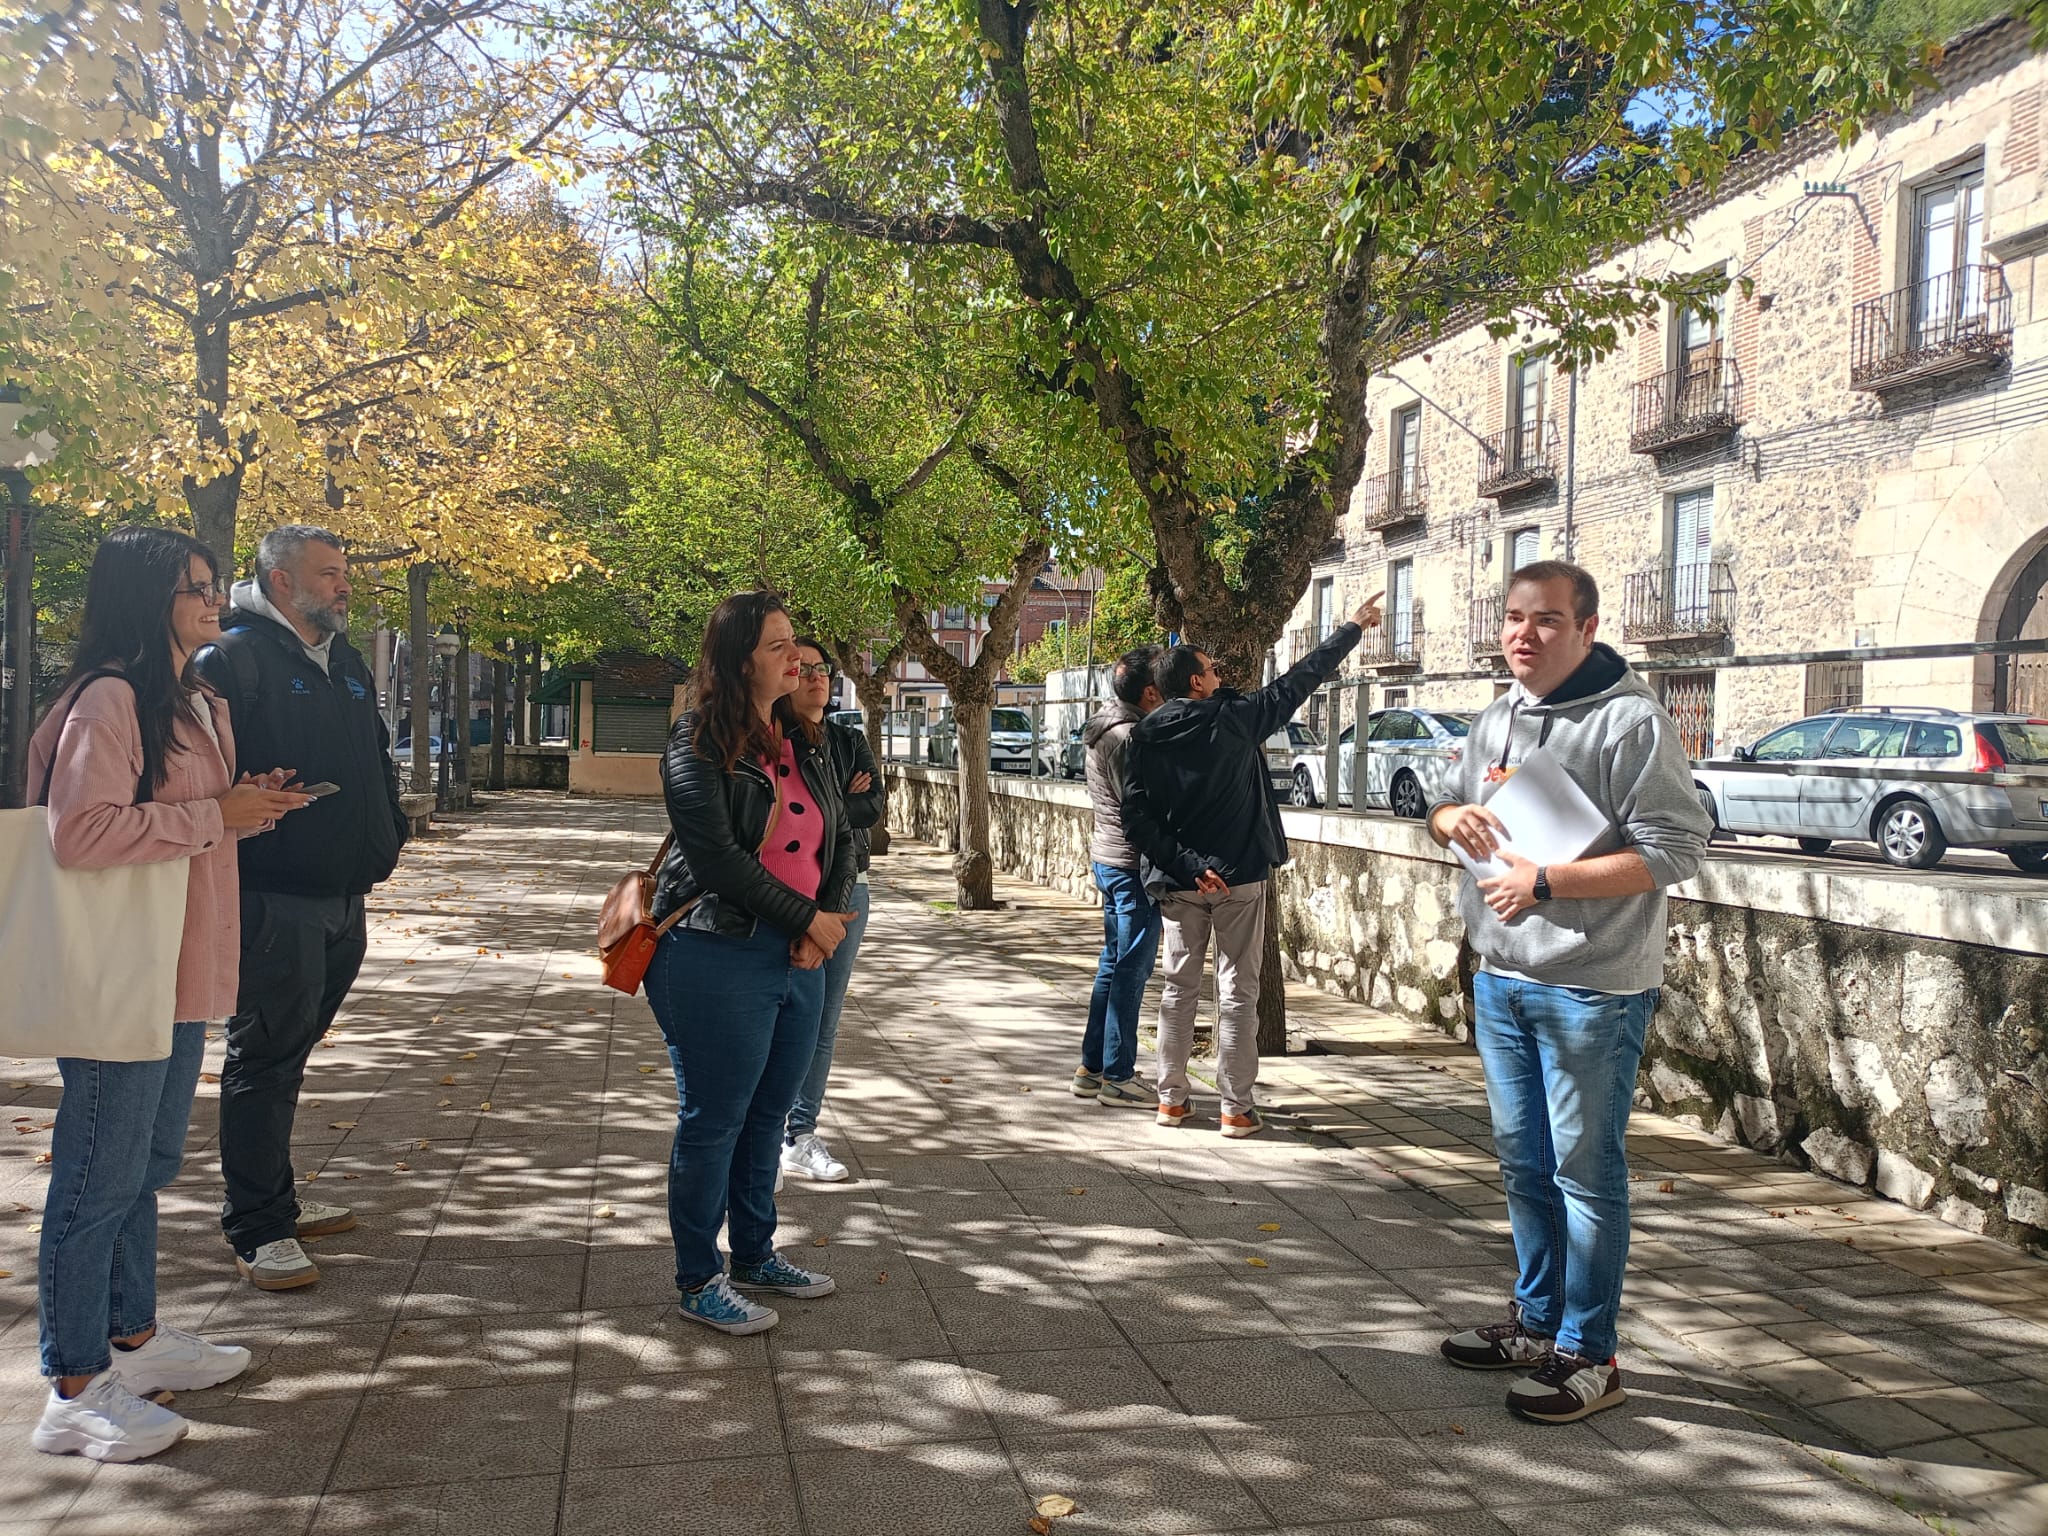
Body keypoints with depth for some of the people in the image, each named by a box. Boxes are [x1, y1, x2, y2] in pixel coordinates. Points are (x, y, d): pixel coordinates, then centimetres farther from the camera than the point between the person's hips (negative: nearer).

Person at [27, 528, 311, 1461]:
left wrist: (249, 808, 7)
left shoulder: (198, 704, 15)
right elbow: (79, 832, -26)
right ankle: (73, 1393, 10)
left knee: (146, 1167, 19)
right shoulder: (106, 699, -15)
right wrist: (217, 814, -22)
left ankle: (132, 1338, 33)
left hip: (182, 975, 10)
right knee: (100, 1179, -1)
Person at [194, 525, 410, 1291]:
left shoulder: (347, 664, 16)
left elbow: (377, 759, 25)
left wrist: (387, 833, 15)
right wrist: (244, 822, -18)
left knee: (284, 1055, 19)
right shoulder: (233, 658, -11)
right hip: (274, 902, -8)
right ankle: (257, 1229, 8)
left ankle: (275, 1198, 31)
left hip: (341, 901, 8)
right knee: (264, 1061, -1)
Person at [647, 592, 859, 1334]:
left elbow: (839, 836, 12)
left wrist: (832, 916, -6)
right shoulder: (699, 744, -11)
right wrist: (809, 919, -15)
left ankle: (755, 1254, 34)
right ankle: (699, 1278, 19)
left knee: (768, 1115, 18)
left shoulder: (804, 741, 11)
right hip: (719, 958, -7)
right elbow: (718, 856, -19)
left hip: (800, 958, 7)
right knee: (714, 1120, 4)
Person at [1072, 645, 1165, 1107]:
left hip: (1109, 859, 10)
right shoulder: (1128, 737, -19)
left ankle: (1093, 1068, 23)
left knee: (1113, 965, 16)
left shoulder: (1108, 730, 13)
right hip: (1132, 865, -10)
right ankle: (1117, 1076, 4)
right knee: (1131, 970, -3)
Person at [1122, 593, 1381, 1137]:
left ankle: (1171, 1098, 18)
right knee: (1237, 993, 3)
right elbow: (1298, 682, 1)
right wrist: (1354, 628, 11)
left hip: (1179, 884, 3)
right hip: (1237, 878, -3)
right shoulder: (1234, 718, -8)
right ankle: (1236, 1109, 5)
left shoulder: (1146, 737, 0)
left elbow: (1136, 816, -9)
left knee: (1179, 989, 13)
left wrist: (1183, 865, -9)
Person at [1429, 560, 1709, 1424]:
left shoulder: (1631, 720, -13)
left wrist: (1545, 881, -21)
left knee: (1585, 1169, 1)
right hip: (1501, 977, 8)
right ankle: (1536, 1320, 32)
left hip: (1591, 987, -8)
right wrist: (1451, 817, -3)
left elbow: (1674, 851, -19)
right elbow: (1447, 810, 22)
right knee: (1523, 1161, 17)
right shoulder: (1498, 720, 11)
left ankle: (1587, 1355, 14)